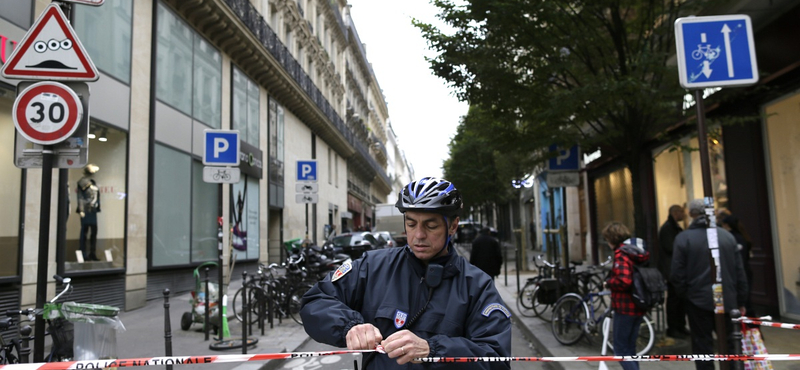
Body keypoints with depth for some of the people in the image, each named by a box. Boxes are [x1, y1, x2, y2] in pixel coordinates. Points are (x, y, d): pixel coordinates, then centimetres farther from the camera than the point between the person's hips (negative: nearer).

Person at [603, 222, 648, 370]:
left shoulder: (621, 254, -17)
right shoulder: (639, 252, 11)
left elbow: (623, 281, -30)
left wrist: (608, 282, -12)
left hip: (625, 308, -9)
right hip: (639, 307, 9)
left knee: (620, 348, 1)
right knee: (630, 347, 18)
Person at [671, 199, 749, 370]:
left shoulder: (683, 238, -8)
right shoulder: (727, 236, 2)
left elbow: (678, 274, -9)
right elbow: (740, 272, 6)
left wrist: (684, 293, 8)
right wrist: (741, 301, 14)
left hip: (698, 301, -3)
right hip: (727, 300, 3)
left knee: (703, 345, 5)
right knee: (730, 345, 14)